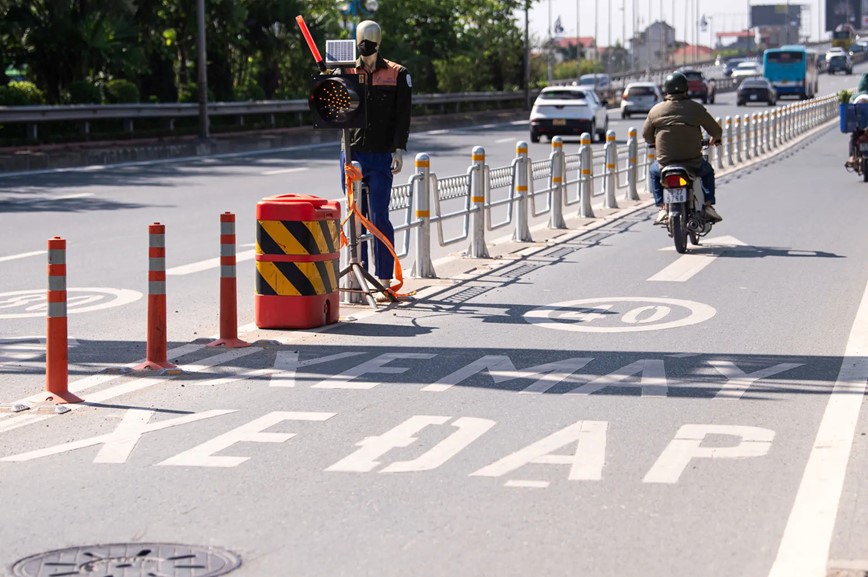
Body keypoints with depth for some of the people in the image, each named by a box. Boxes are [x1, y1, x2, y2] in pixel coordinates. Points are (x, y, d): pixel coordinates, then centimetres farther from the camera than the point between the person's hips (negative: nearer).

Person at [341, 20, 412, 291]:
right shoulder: (346, 73, 8)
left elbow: (402, 116, 0)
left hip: (381, 156, -3)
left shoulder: (397, 75, 2)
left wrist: (399, 150, -9)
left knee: (379, 217, -6)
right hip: (352, 154, 3)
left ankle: (384, 277, -2)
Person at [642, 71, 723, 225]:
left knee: (653, 171, 34)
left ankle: (662, 208, 22)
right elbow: (716, 130, 5)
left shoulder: (656, 110, -2)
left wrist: (653, 143, 34)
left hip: (665, 165, 0)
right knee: (707, 170, 33)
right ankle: (708, 206, 20)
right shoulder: (696, 108, -3)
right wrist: (715, 139, 30)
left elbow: (646, 134, 10)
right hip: (693, 165, 0)